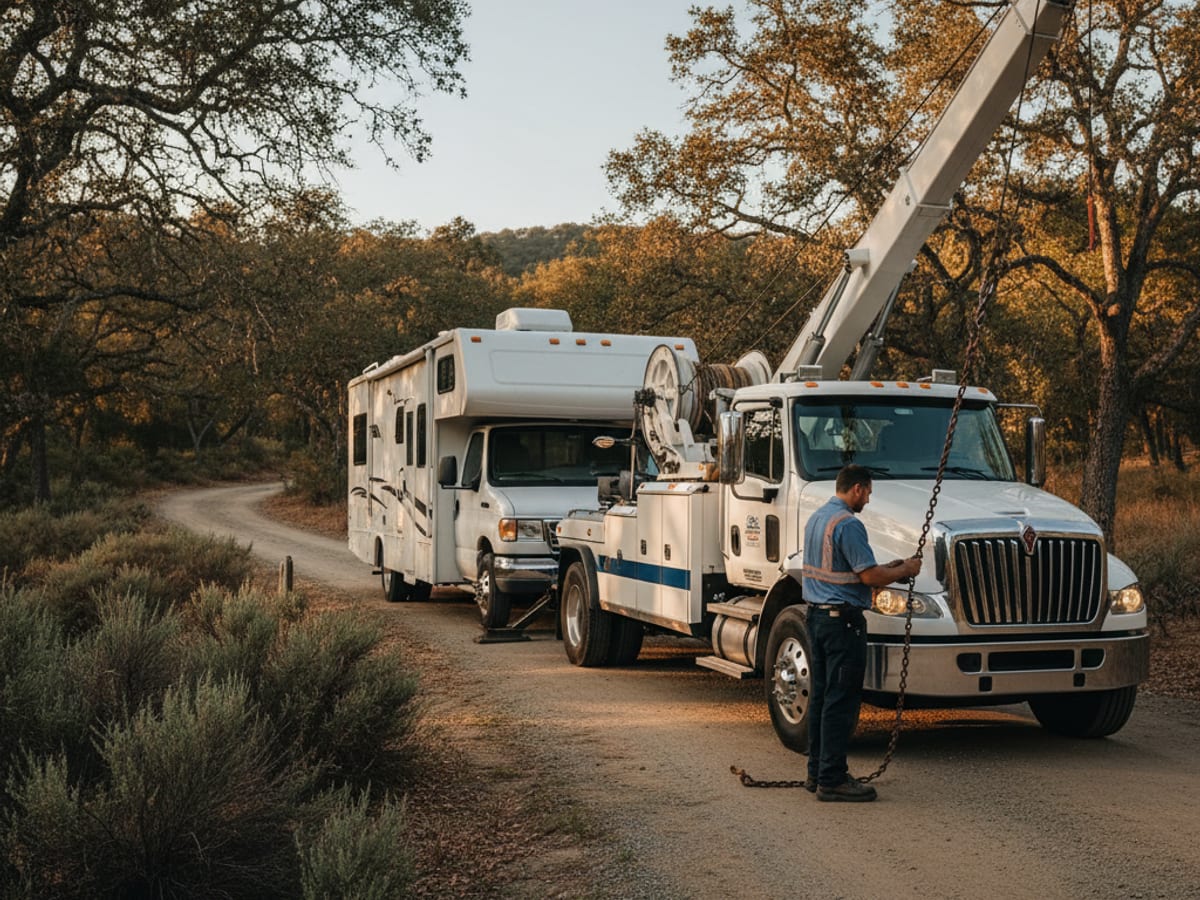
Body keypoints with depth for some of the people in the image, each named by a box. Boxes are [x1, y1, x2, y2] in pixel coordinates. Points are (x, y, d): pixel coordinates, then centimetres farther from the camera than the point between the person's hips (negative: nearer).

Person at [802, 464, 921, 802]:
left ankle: (817, 772, 20)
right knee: (841, 699, -5)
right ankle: (832, 779, -3)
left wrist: (887, 568, 19)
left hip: (816, 615, 10)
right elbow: (870, 576, -20)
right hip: (843, 619, -10)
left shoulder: (816, 518, 14)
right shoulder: (847, 524, -17)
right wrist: (905, 570, -3)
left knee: (821, 695, 14)